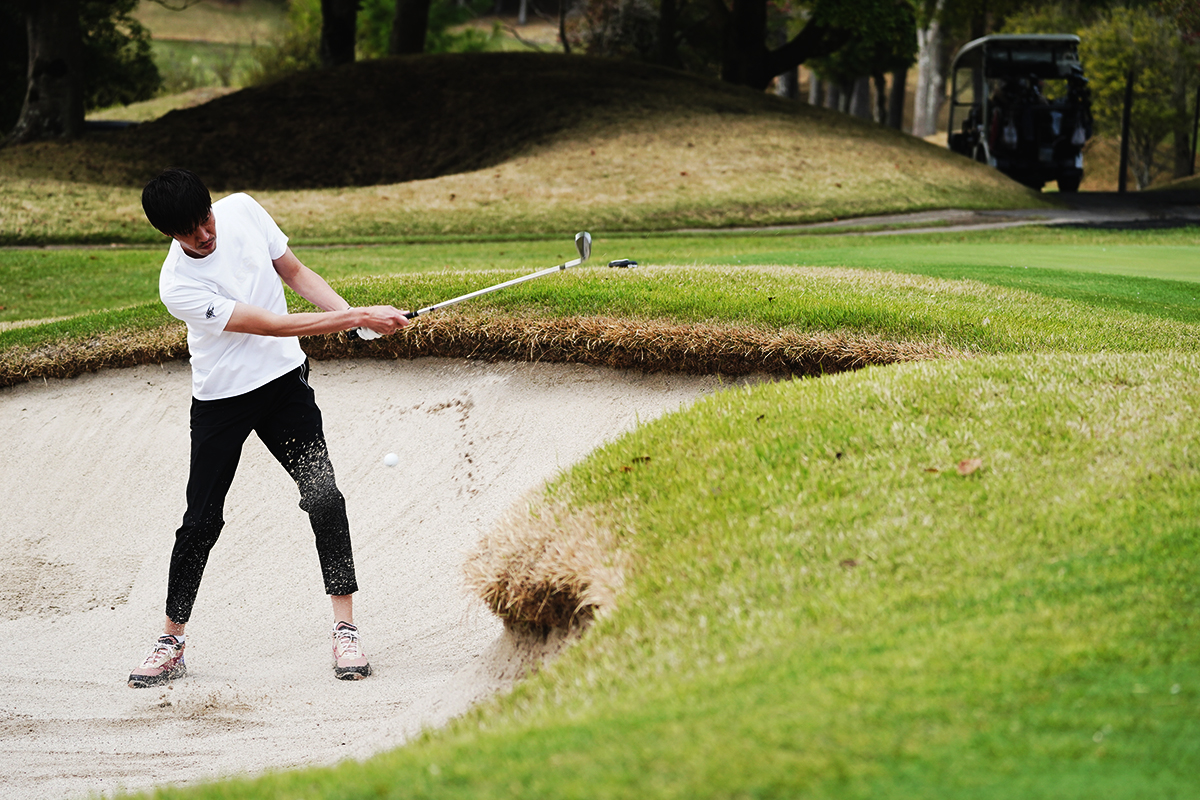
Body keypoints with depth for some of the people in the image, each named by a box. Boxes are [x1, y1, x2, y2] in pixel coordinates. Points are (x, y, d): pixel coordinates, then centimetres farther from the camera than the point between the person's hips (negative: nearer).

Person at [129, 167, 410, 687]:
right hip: (220, 401, -3)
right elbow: (274, 325, -25)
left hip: (284, 381, 3)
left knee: (324, 497, -14)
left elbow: (294, 272, 6)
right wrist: (356, 318, -26)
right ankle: (172, 640, 18)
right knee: (201, 521, 0)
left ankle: (345, 630, -11)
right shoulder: (178, 287, -24)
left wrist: (351, 313, -9)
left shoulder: (242, 210, -10)